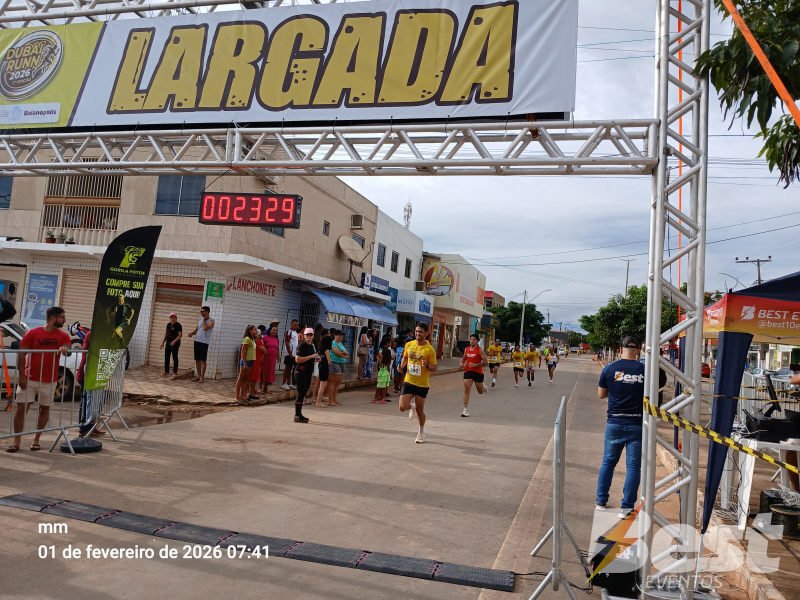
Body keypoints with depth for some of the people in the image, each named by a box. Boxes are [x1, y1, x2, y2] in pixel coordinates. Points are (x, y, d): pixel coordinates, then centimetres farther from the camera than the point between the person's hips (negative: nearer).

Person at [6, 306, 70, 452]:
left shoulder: (63, 335, 4)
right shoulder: (33, 333, -4)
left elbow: (67, 349, -8)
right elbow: (22, 355, -4)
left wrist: (64, 349, -33)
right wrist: (21, 376, -10)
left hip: (49, 381, 2)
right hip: (29, 379, -2)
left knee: (44, 409, 8)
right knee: (21, 408, -3)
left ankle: (36, 440, 19)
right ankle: (16, 442, 5)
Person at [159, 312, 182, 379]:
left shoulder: (178, 325, -10)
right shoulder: (168, 325, 11)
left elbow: (180, 335, -15)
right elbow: (166, 334, 17)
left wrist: (174, 341, -26)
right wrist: (163, 342, 13)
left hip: (175, 343, -7)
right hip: (168, 343, 7)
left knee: (174, 357, -4)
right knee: (166, 357, 10)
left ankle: (175, 373, 0)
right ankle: (166, 371, 22)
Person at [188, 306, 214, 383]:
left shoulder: (211, 321, -7)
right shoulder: (199, 319, 15)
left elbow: (205, 328, -21)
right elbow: (196, 329, 20)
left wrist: (204, 320, -9)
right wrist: (192, 333, 1)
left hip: (204, 342, -7)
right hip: (197, 341, 7)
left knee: (203, 360, -5)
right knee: (197, 359, 9)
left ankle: (202, 377, -3)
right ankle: (198, 376, 17)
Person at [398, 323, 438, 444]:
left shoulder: (430, 349, -11)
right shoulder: (408, 345, 0)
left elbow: (434, 368, -6)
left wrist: (427, 365, -27)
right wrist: (402, 366, -1)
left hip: (422, 384, -3)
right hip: (408, 381, 3)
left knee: (420, 410, 7)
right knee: (403, 407, -9)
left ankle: (421, 432, 32)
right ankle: (412, 406, 29)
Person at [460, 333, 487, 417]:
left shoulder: (480, 350, -9)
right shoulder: (466, 349, 6)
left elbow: (486, 362, -12)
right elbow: (464, 358, 24)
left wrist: (476, 365, -23)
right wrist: (462, 363, 3)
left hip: (478, 372, -3)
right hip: (468, 371, 3)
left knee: (480, 391, 12)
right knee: (466, 390, -9)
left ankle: (484, 388, 51)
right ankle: (466, 410, -7)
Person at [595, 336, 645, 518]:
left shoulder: (609, 368, -4)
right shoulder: (644, 370, -6)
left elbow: (601, 394, 5)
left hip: (614, 422, 1)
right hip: (637, 423, -1)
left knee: (608, 461, 16)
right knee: (633, 465, 6)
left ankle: (601, 500, 23)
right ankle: (626, 506, 7)